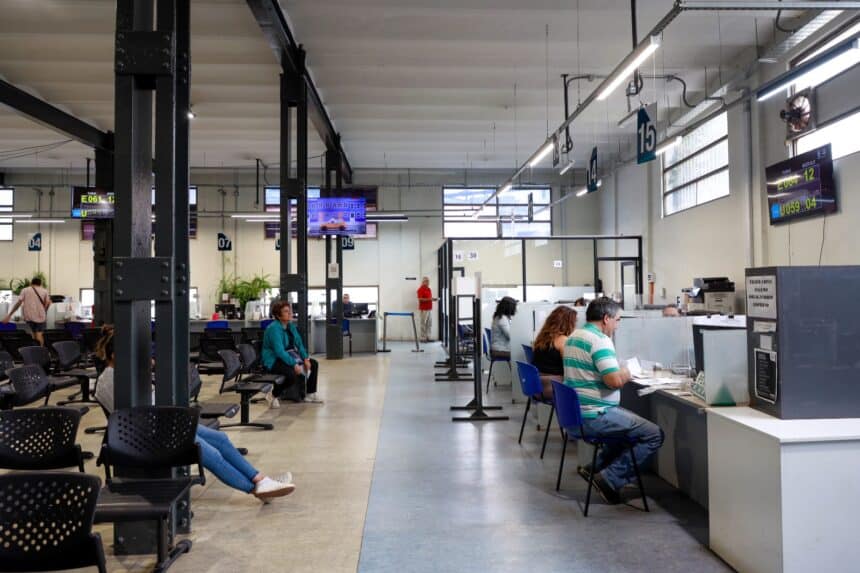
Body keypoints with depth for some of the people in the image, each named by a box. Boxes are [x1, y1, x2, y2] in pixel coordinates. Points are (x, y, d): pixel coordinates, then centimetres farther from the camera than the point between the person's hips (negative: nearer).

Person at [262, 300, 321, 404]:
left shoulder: (291, 326, 5)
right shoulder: (274, 328, -22)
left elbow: (299, 343, 8)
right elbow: (279, 351, -29)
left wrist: (306, 358, -7)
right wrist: (294, 364, -32)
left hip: (289, 356, 9)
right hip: (274, 360, -9)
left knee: (313, 364, 4)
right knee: (293, 374, -34)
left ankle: (310, 394, 14)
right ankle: (275, 396, -11)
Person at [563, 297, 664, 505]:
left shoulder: (574, 336, 13)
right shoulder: (599, 340, -18)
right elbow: (615, 380, -25)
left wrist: (620, 372, 17)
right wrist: (626, 373, -4)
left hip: (575, 413, 10)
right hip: (595, 416, -10)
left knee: (633, 423, 28)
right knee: (654, 435, -5)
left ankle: (596, 466, 22)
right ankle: (610, 479, -5)